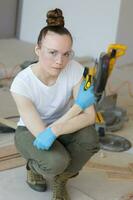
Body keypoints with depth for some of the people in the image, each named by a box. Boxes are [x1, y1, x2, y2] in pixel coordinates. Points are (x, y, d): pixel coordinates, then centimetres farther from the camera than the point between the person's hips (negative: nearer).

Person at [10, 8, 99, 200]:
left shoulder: (75, 69, -22)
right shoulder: (21, 83, -29)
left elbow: (90, 116, -25)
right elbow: (40, 133, -29)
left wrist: (54, 130, -41)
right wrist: (79, 105, -27)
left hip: (63, 128, 3)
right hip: (31, 132, -2)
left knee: (89, 138, -31)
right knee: (56, 161, -35)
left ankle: (61, 179, 0)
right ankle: (34, 167, 5)